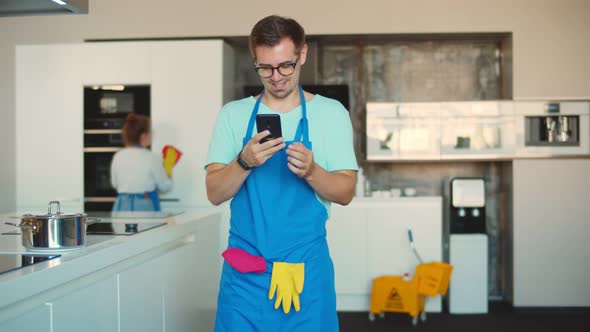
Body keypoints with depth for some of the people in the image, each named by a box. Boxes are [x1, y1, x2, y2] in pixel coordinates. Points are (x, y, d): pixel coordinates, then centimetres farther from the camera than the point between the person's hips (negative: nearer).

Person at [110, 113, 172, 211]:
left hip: (123, 206, 4)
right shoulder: (151, 158, -11)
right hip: (145, 207, -4)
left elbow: (115, 183, 14)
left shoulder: (118, 157, 1)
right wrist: (168, 176, 19)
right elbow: (164, 186, -2)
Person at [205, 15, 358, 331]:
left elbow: (345, 193, -1)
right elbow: (215, 194, -1)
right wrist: (245, 162, -19)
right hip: (245, 269, 1)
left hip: (306, 266, -1)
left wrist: (310, 171, -20)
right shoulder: (232, 114, 4)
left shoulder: (331, 113, 1)